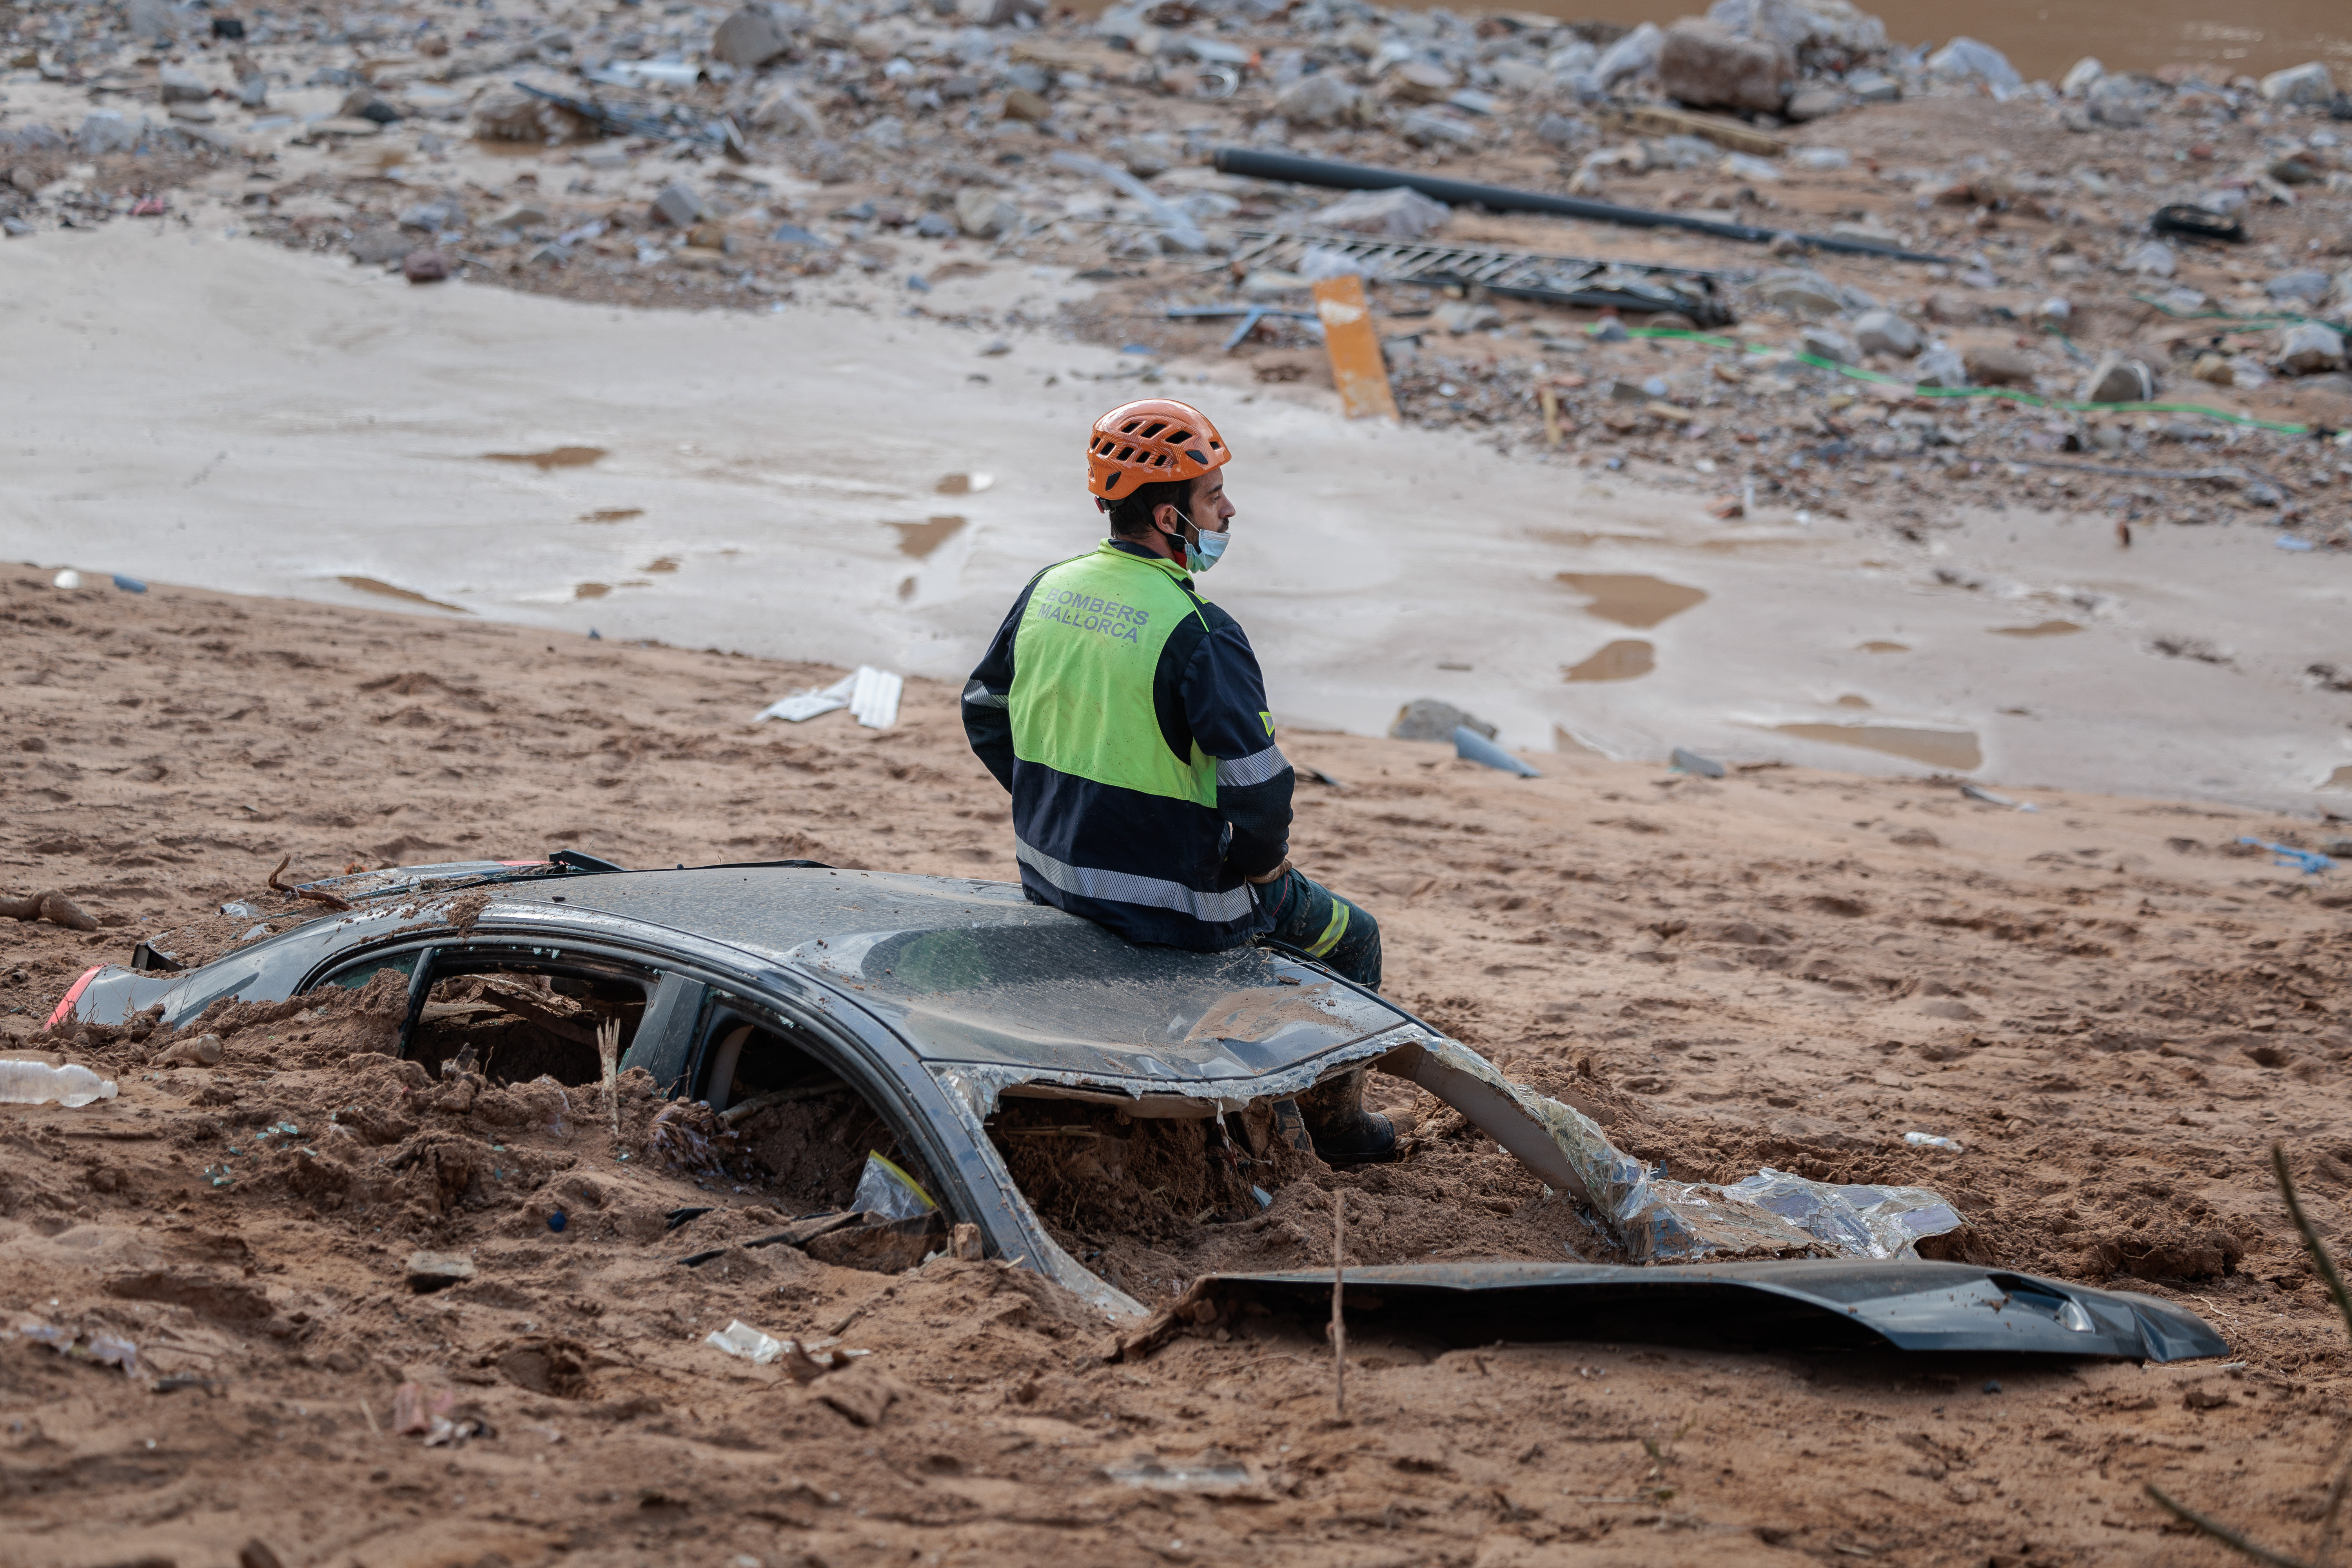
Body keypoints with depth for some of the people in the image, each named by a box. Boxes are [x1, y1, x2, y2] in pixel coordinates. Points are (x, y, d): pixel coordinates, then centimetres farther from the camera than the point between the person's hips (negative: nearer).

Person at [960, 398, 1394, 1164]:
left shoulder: (1050, 588, -2)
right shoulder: (1199, 633, -24)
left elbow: (985, 715, 11)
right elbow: (1259, 786, -26)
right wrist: (1259, 860, -5)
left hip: (1051, 876, 8)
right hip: (1172, 896, -8)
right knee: (1350, 937, 20)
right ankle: (1332, 1117, 34)